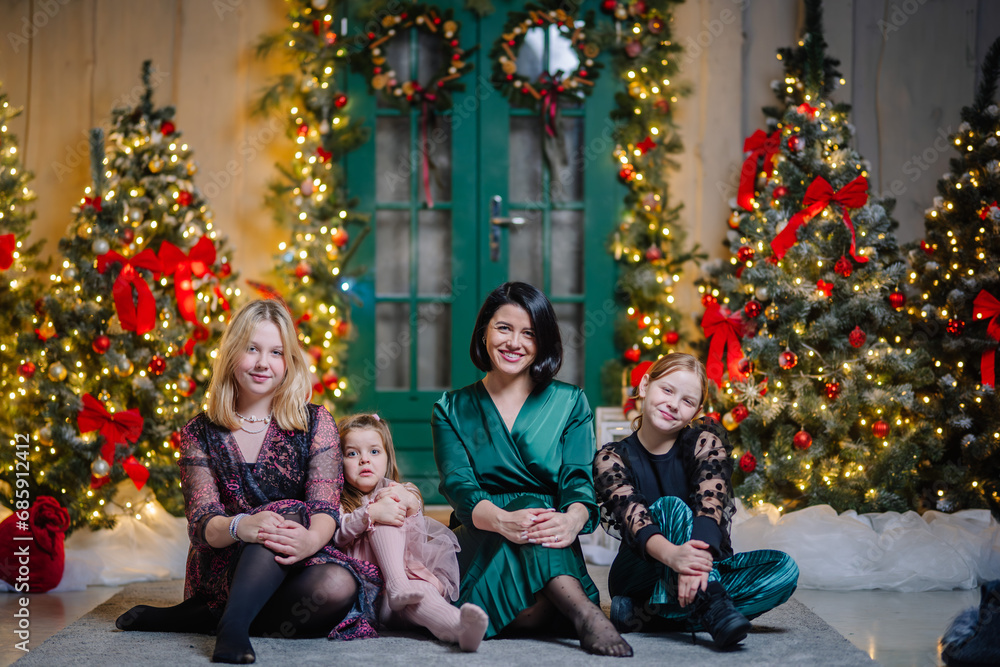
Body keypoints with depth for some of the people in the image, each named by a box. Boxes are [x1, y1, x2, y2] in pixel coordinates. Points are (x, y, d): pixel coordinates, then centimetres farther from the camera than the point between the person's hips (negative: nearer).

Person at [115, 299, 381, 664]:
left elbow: (325, 508, -8)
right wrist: (240, 526, -32)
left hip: (294, 566, 2)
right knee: (288, 511, -30)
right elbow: (200, 523, -7)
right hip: (222, 570, -2)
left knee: (339, 586, -33)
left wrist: (311, 539, -34)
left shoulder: (315, 423, 6)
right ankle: (233, 624, -43)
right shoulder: (200, 434, 6)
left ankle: (198, 617, -22)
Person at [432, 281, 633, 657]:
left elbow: (579, 480, -3)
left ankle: (579, 612, -49)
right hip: (480, 543, 0)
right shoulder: (452, 410, 12)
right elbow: (457, 485, -6)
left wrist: (572, 520, -31)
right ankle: (585, 613, -53)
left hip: (549, 550, 1)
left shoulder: (570, 404, 13)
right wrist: (502, 520, -32)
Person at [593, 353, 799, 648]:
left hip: (706, 570, 2)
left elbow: (710, 502, -21)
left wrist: (699, 559, -43)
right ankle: (714, 612, -50)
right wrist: (671, 554, -47)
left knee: (783, 568, -23)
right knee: (670, 507, -27)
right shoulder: (612, 458, -4)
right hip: (641, 576, -2)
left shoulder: (705, 441, -1)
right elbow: (630, 513, -24)